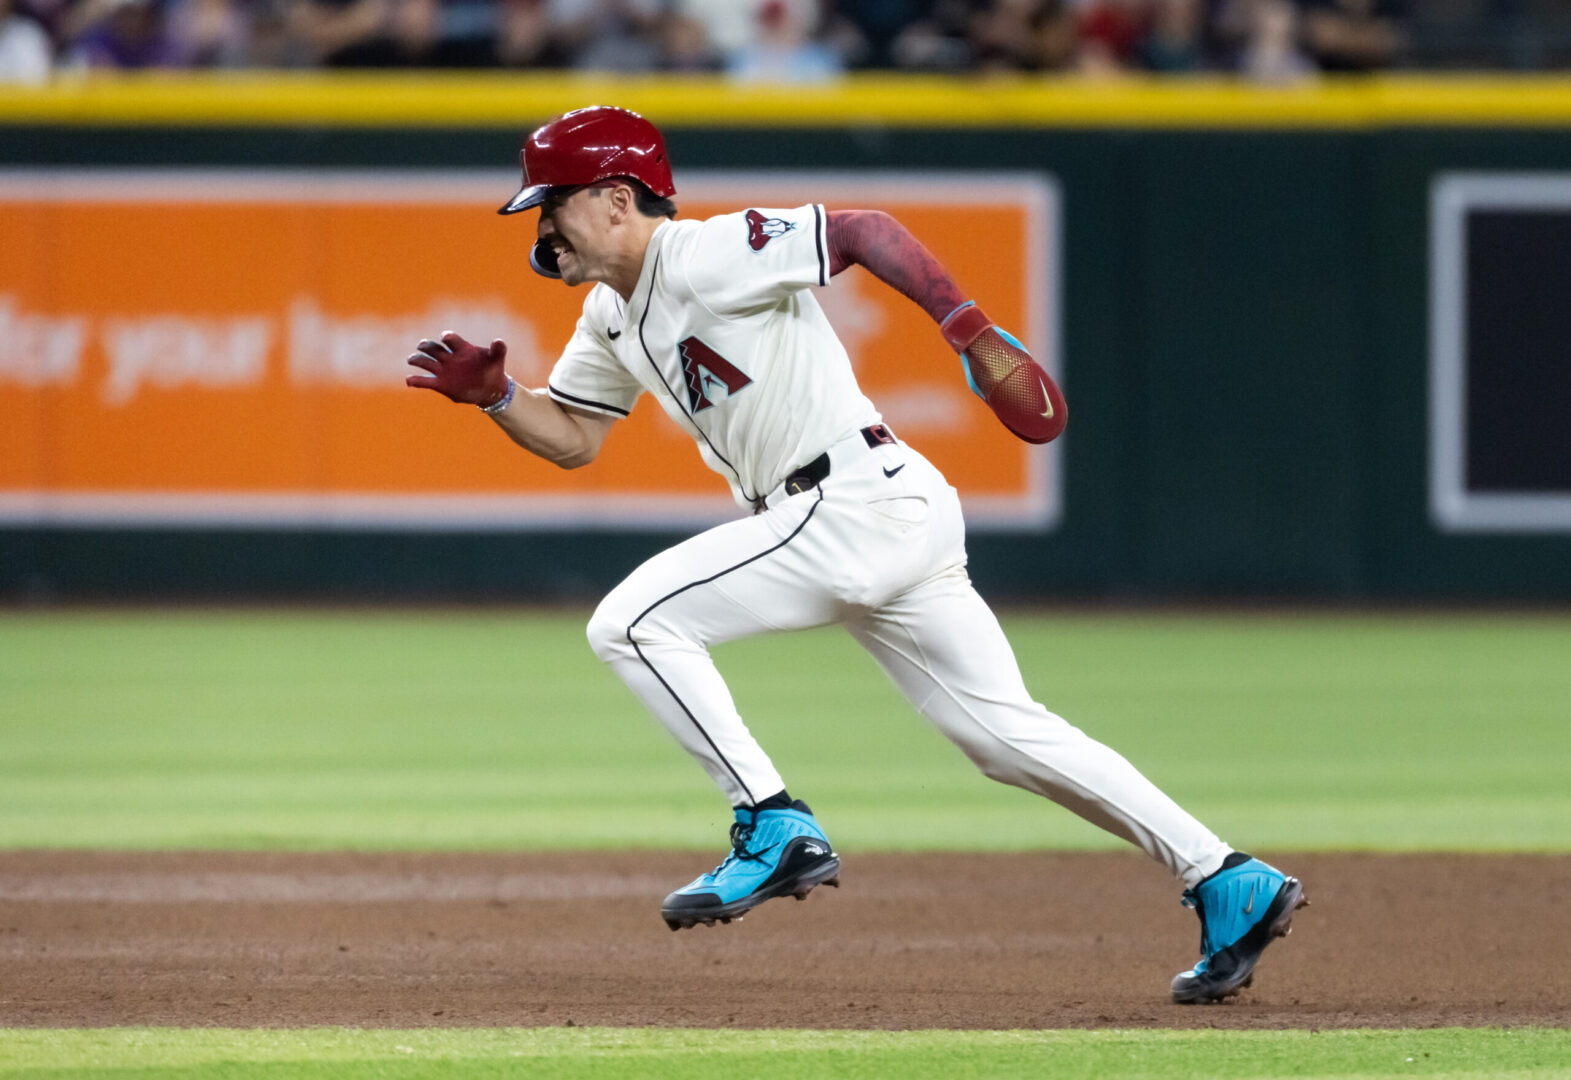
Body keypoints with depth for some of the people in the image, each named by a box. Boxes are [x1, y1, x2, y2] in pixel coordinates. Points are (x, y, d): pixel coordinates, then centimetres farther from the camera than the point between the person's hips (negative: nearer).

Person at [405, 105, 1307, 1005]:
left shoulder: (708, 257, -11)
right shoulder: (613, 315, 18)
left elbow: (867, 230, -16)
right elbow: (572, 438, 26)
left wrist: (974, 334, -23)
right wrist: (493, 393, 7)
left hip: (860, 498, -10)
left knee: (632, 623, -11)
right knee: (1005, 731, 6)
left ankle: (776, 829, -9)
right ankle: (1230, 884, 5)